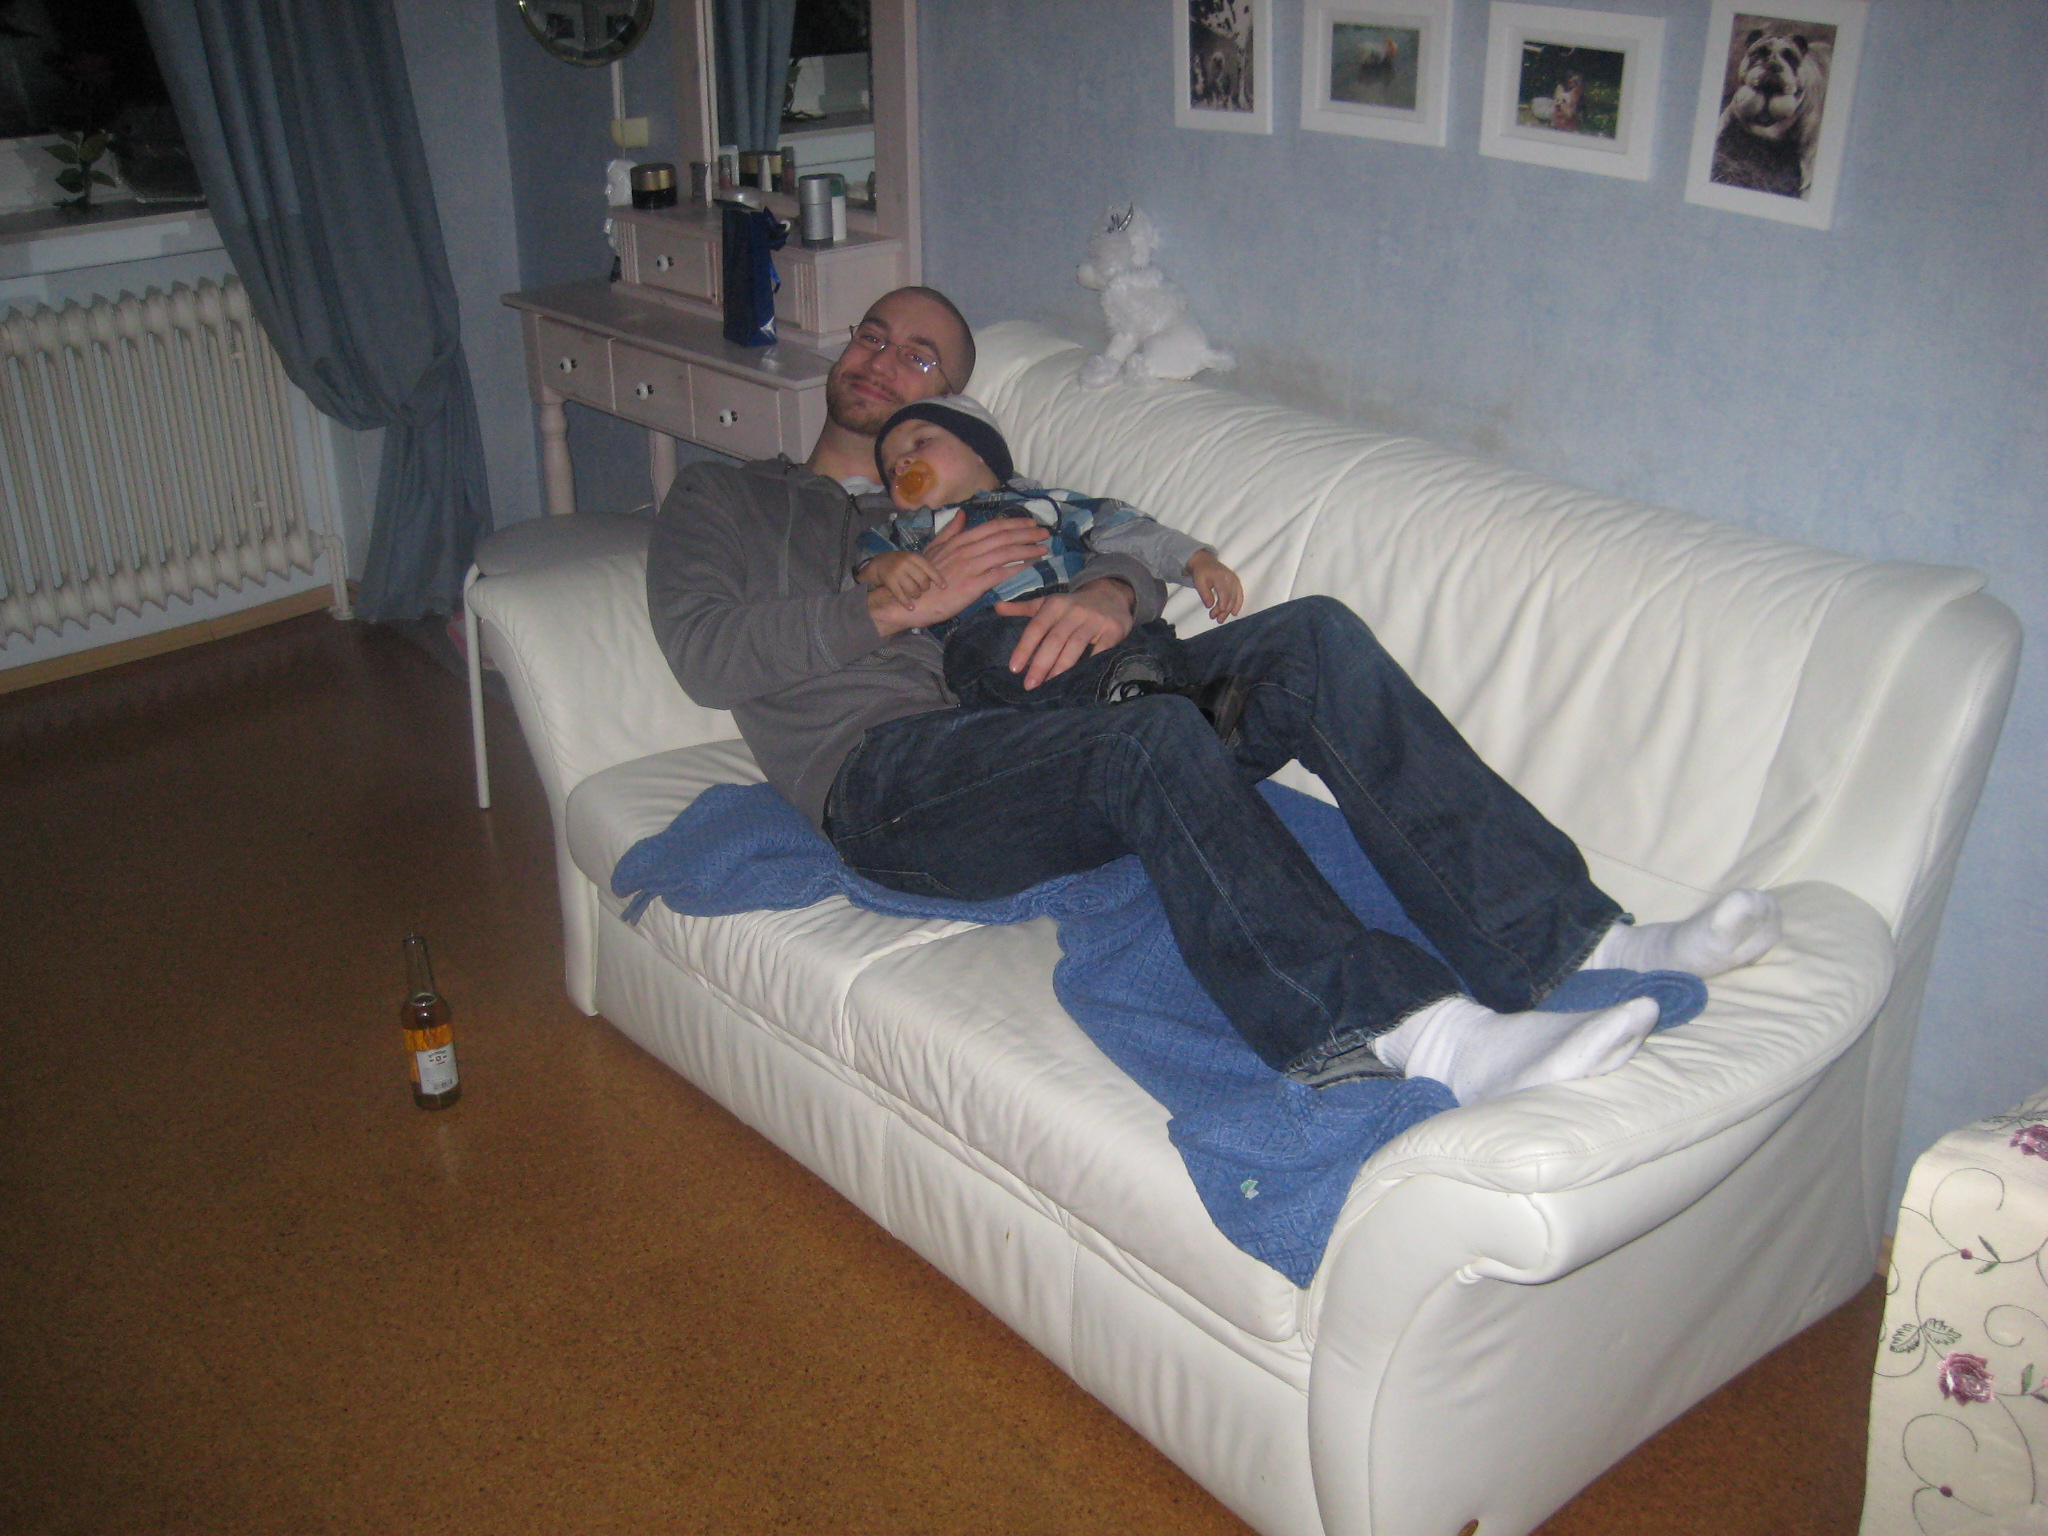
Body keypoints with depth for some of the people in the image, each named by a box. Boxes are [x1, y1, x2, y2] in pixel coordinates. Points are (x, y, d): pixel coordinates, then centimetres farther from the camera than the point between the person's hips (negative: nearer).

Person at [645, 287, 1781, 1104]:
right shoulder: (718, 499, 22)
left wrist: (1109, 594, -11)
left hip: (1025, 731, 5)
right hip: (888, 776, -5)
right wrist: (908, 601, -11)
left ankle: (1566, 941, -27)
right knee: (1158, 740, -36)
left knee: (1313, 636, -19)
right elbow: (702, 653, -1)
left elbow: (1128, 563, 16)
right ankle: (1422, 1033, -51)